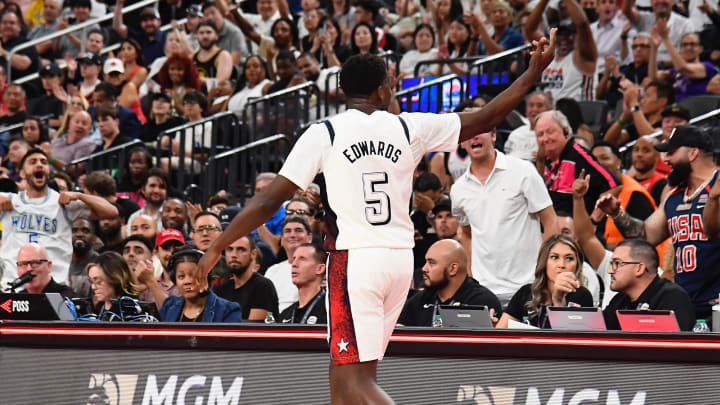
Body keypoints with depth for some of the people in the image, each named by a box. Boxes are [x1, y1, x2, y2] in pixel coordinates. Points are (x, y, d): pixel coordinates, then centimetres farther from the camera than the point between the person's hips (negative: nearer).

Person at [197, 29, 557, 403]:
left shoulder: (323, 134, -4)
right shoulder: (409, 128, 4)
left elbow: (270, 200, -5)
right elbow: (485, 119, 12)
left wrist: (217, 247, 3)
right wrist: (533, 74, 22)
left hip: (354, 260, -5)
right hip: (400, 259, 5)